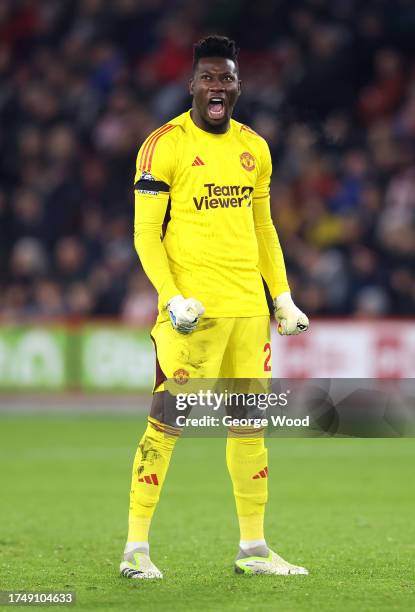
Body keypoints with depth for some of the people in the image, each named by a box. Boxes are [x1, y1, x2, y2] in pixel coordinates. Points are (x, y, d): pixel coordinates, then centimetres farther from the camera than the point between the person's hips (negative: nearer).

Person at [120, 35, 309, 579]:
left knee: (249, 425, 8)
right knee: (167, 423, -7)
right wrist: (173, 299, -17)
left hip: (249, 307, 6)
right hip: (193, 309, -6)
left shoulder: (254, 148, 13)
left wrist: (283, 295, 15)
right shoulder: (165, 146, -6)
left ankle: (253, 549, 15)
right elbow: (145, 233, -7)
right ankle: (136, 549, -2)